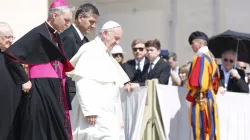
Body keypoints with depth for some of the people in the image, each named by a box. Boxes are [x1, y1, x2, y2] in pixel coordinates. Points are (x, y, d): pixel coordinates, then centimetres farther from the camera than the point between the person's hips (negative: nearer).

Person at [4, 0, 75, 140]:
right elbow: (11, 54, -18)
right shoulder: (38, 34, -12)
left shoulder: (56, 36, 14)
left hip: (56, 91, 8)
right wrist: (24, 81, -15)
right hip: (41, 91, -8)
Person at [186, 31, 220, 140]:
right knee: (209, 130, 10)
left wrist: (190, 96, -8)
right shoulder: (211, 57, 15)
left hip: (200, 99, -9)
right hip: (210, 98, 9)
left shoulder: (200, 58, -14)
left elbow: (196, 82, -21)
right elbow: (215, 82, 19)